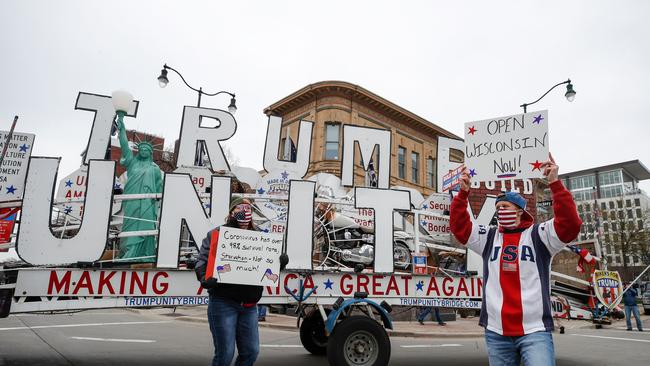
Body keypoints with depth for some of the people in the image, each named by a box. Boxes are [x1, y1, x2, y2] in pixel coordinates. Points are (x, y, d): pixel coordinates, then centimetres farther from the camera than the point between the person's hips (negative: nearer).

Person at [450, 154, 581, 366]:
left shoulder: (538, 235, 1)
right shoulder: (488, 238, 10)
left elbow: (569, 224, -13)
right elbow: (459, 226, 7)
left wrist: (554, 183, -18)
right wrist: (463, 192, -2)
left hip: (535, 332, -3)